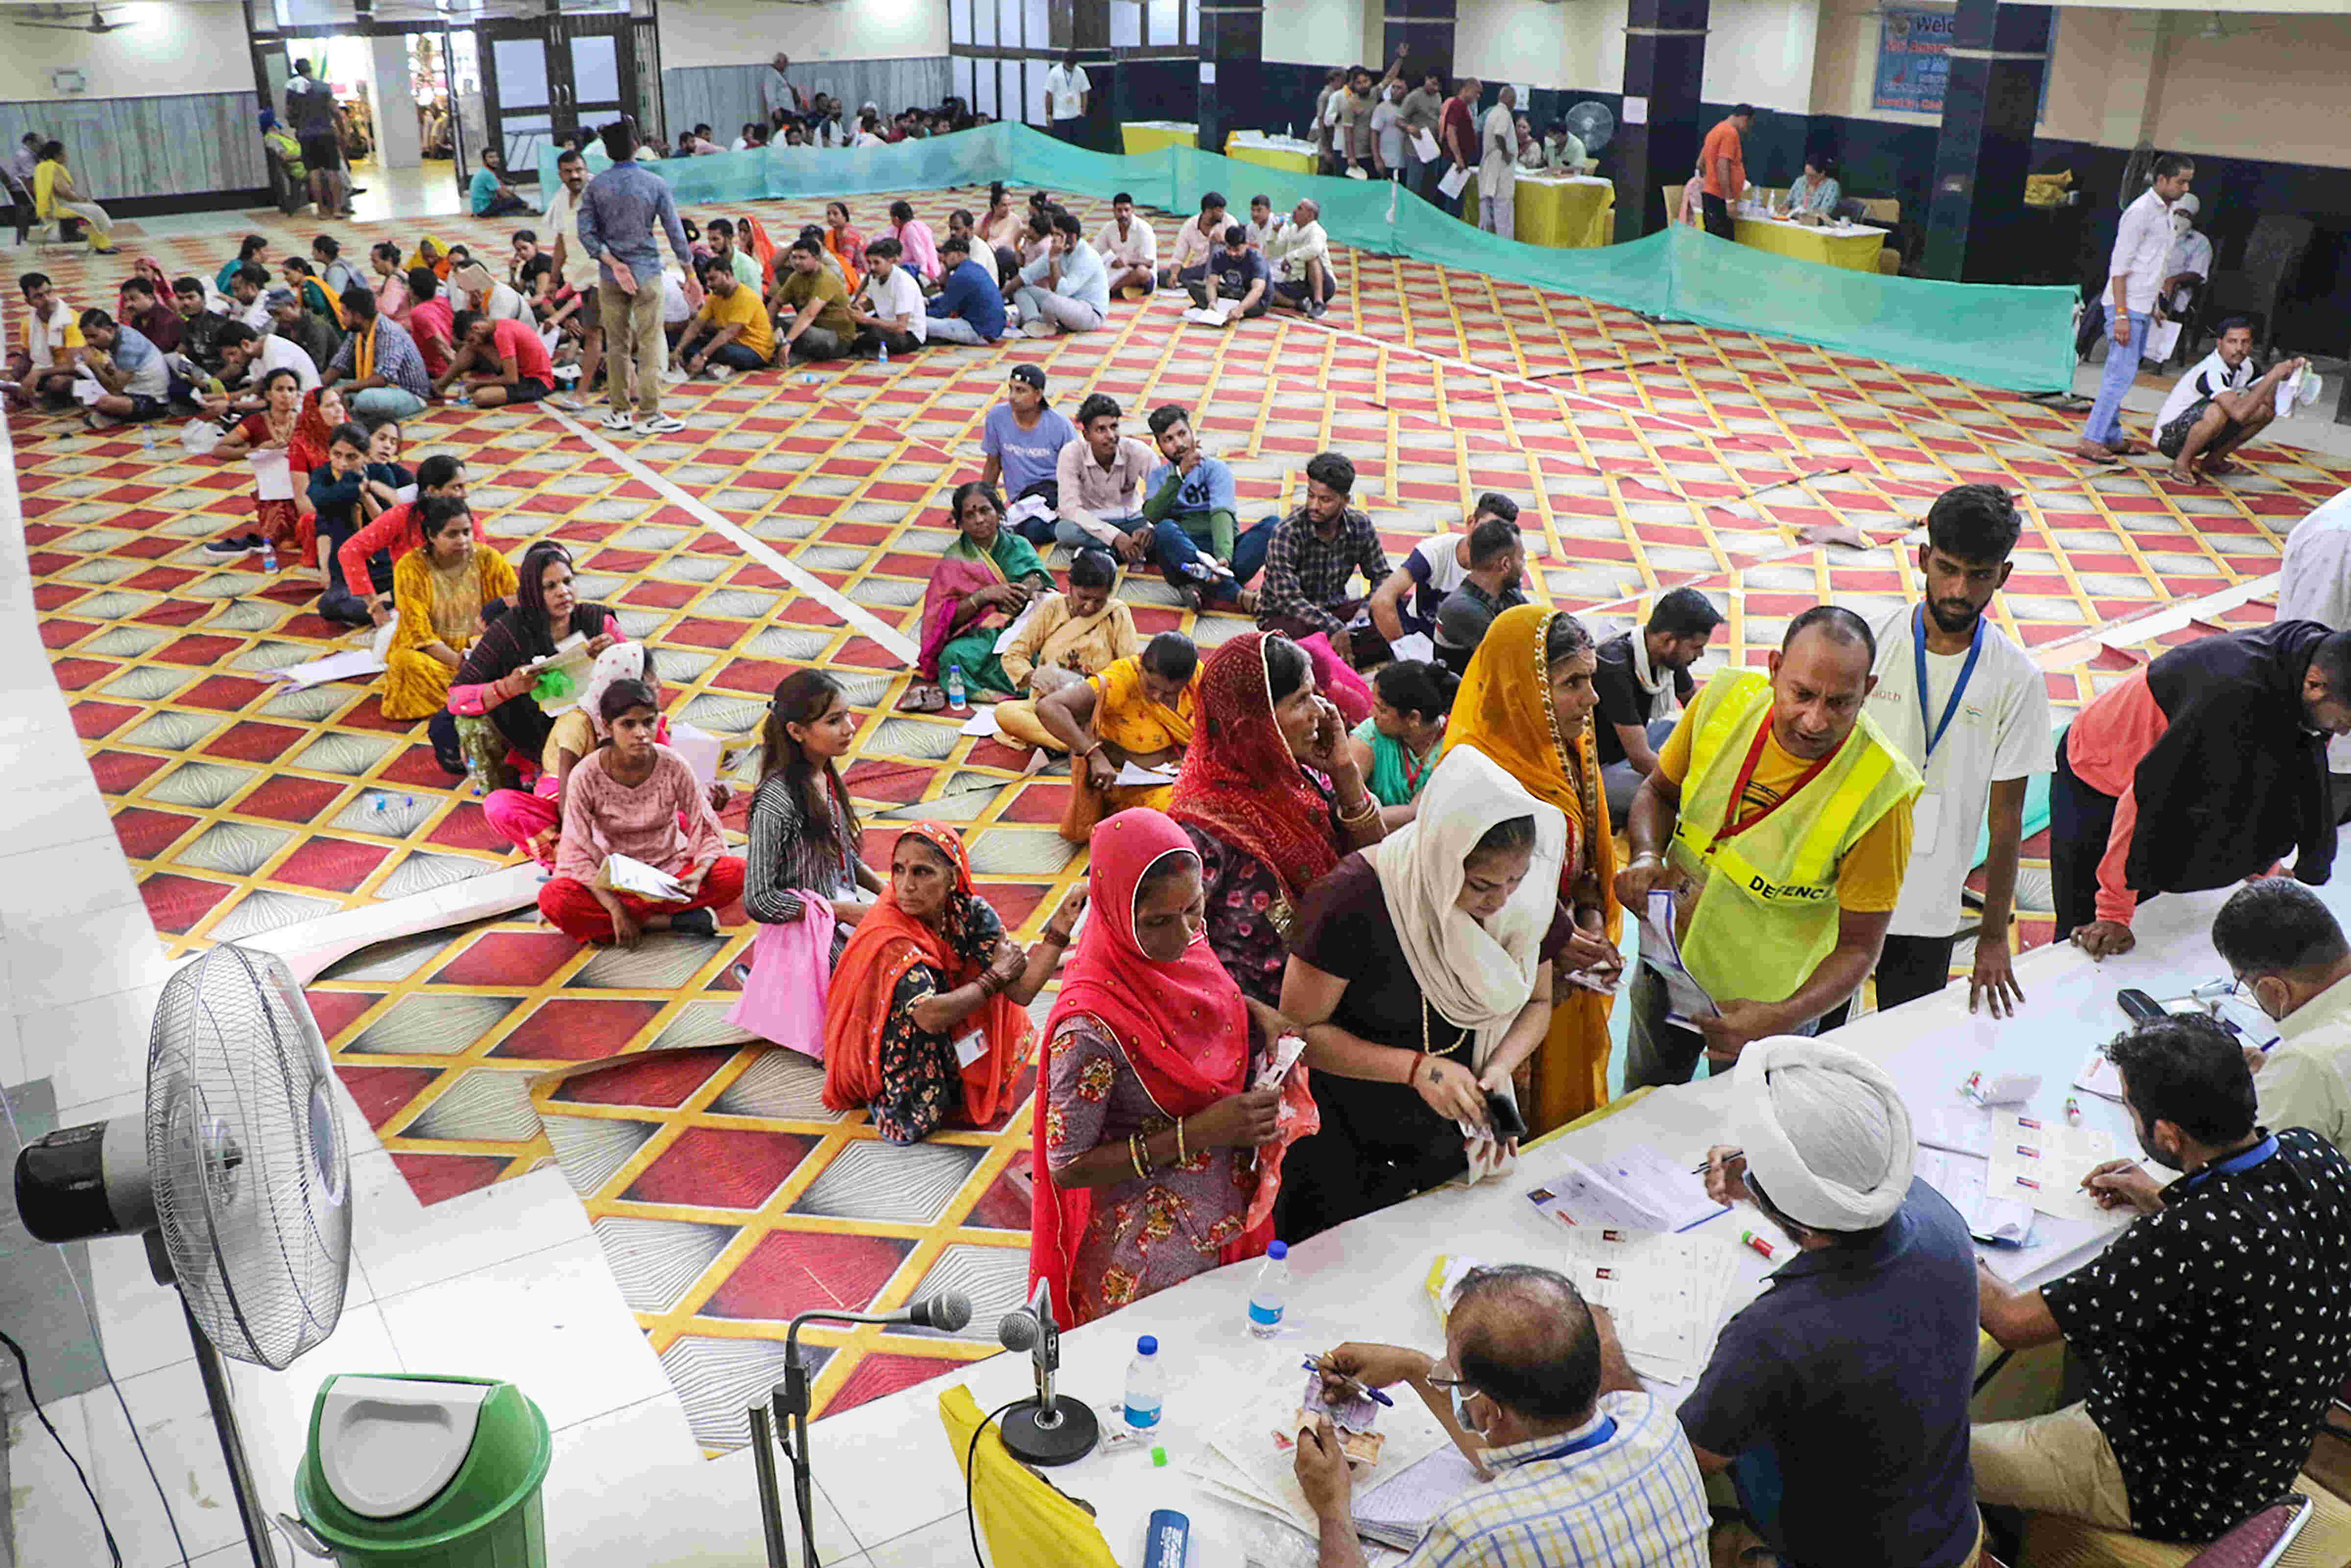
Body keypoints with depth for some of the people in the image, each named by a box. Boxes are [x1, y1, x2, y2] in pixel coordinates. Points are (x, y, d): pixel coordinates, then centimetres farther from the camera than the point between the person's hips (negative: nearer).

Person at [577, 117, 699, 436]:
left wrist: (613, 263, -7)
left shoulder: (595, 186, 1)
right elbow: (675, 231, -3)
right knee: (650, 347, 0)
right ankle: (648, 416, 0)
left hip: (610, 278, 3)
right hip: (647, 273, -3)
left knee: (616, 345, 11)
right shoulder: (655, 183, -4)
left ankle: (619, 412, 16)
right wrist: (691, 275, 2)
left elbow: (586, 233, -5)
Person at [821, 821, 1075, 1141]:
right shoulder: (890, 937, -30)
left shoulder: (969, 912, -15)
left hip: (952, 1049, 6)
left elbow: (1021, 990, -20)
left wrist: (1061, 924, -31)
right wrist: (997, 975, -28)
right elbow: (930, 1015, -42)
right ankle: (887, 1103, -3)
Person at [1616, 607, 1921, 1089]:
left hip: (1765, 998, -3)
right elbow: (1658, 792, 0)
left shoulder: (1880, 790, -29)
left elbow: (1858, 946, -21)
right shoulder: (1727, 697, -19)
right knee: (1641, 1106, 26)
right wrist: (1648, 857, -21)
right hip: (1667, 959, 4)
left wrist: (1784, 1019, -38)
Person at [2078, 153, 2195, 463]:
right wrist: (2121, 315, -23)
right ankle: (2090, 440, -13)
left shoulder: (2164, 212, 16)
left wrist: (2153, 306, 23)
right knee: (2122, 374, -13)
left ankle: (2112, 437, 17)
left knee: (2122, 374, 12)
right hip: (2126, 307, -10)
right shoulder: (2140, 212, -14)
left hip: (2140, 308, 10)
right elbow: (2119, 266, -18)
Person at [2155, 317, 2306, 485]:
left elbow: (2270, 402, -1)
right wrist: (2272, 376, -37)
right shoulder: (2210, 372, -28)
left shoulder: (2245, 366, 0)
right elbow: (2238, 413, -40)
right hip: (2169, 436, -9)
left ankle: (2213, 460, 10)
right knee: (2216, 412, -37)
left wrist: (2284, 375, -19)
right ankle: (2182, 464, -16)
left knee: (2266, 412, 0)